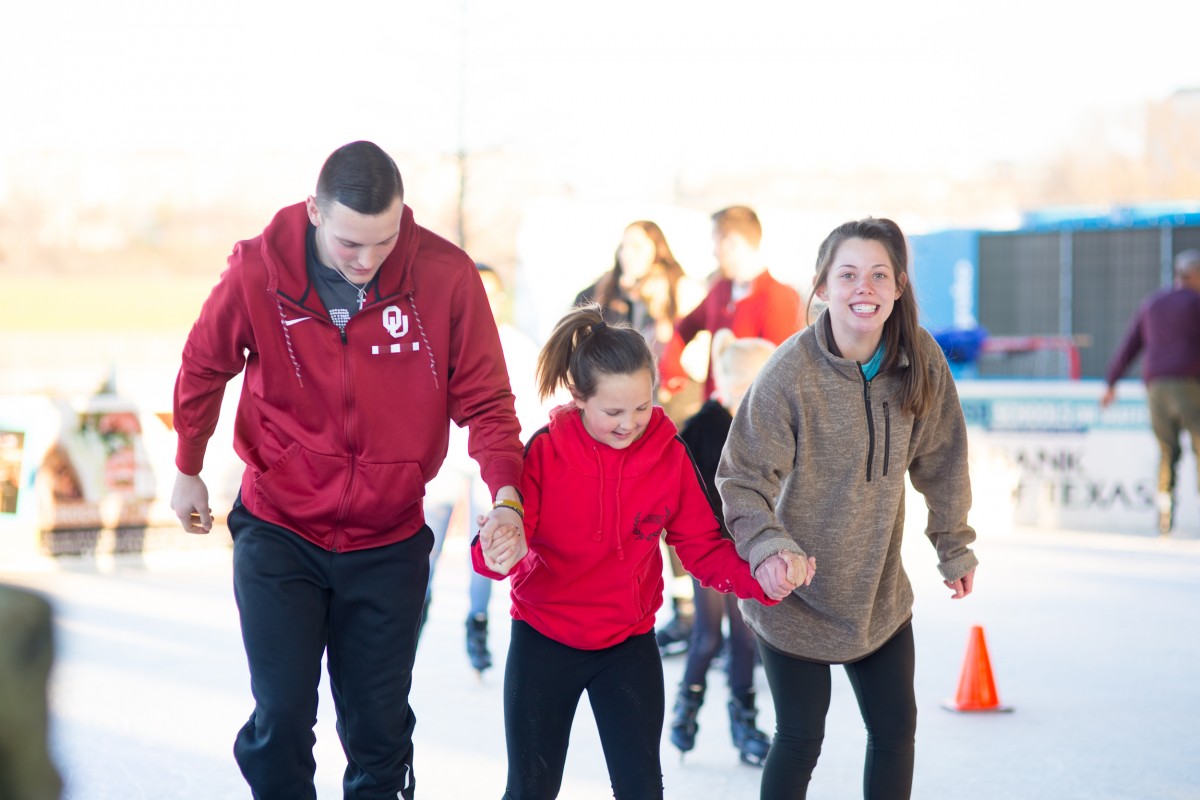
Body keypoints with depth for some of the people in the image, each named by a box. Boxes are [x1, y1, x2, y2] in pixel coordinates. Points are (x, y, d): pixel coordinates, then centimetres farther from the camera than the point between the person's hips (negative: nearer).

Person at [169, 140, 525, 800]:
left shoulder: (445, 275, -15)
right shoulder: (258, 271, -15)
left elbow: (484, 398, -8)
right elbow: (203, 369, 5)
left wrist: (506, 493, -24)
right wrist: (188, 469, 16)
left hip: (388, 545, 1)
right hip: (278, 531, -1)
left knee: (379, 726, 9)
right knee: (281, 716, -8)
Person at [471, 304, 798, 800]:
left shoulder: (669, 455, -11)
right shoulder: (545, 452, -17)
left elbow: (703, 548, -6)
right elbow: (511, 532, -21)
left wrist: (758, 576, -26)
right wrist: (499, 551, -46)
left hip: (629, 645, 1)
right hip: (543, 643, -1)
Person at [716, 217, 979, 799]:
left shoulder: (921, 360, -10)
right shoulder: (790, 372, -22)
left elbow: (940, 461, 4)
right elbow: (742, 479, -17)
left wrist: (955, 549, 11)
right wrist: (767, 549, -33)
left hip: (879, 593, 4)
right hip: (796, 596, -4)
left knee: (896, 730, 11)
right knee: (801, 741, 1)